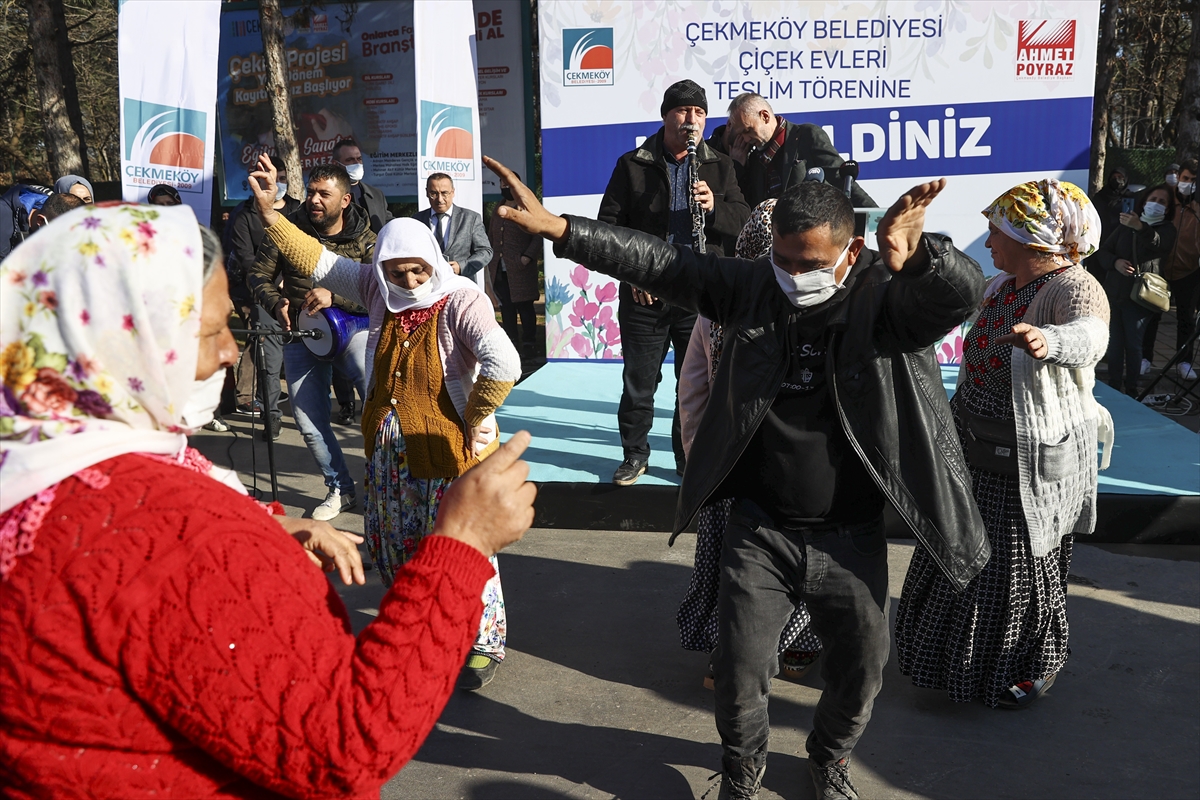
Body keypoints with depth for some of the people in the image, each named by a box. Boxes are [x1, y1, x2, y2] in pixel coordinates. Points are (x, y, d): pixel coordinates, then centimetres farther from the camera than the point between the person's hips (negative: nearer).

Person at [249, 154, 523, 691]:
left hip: (448, 451, -7)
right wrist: (268, 208, -1)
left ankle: (485, 644, 22)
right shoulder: (377, 290, 2)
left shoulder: (460, 300, -19)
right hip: (388, 452, 7)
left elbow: (503, 363, -32)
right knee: (397, 550, 20)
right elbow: (317, 261, 6)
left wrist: (475, 419, -21)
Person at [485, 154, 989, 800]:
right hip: (759, 529, 1)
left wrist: (915, 257, -55)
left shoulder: (889, 299, -13)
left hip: (851, 539, -1)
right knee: (739, 669, 10)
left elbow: (965, 290, -32)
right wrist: (555, 227, -17)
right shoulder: (755, 286, -6)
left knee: (860, 672, 16)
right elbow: (659, 262, -10)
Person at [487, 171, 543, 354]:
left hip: (521, 269, -5)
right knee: (506, 308, 6)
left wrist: (528, 256, -16)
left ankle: (528, 343, 2)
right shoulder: (497, 213, 19)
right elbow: (490, 239, 24)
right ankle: (510, 342, 12)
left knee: (524, 306, -3)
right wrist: (490, 260, 11)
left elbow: (538, 237, -4)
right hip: (499, 270, 6)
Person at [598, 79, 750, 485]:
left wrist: (714, 207, -17)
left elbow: (743, 221, 3)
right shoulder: (632, 165, 2)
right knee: (638, 380, 7)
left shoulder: (720, 166, 8)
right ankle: (635, 454, 24)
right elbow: (608, 223, 2)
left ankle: (690, 459, 24)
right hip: (644, 293, -1)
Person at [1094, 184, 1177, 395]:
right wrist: (1115, 262, -14)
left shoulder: (1167, 229, 2)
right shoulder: (1126, 226, 11)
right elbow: (1102, 251, 9)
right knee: (1114, 343, 3)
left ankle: (1131, 389, 9)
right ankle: (1114, 386, 14)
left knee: (1133, 344, 0)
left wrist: (1141, 228, -41)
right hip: (1113, 292, 2)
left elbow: (1161, 246, -22)